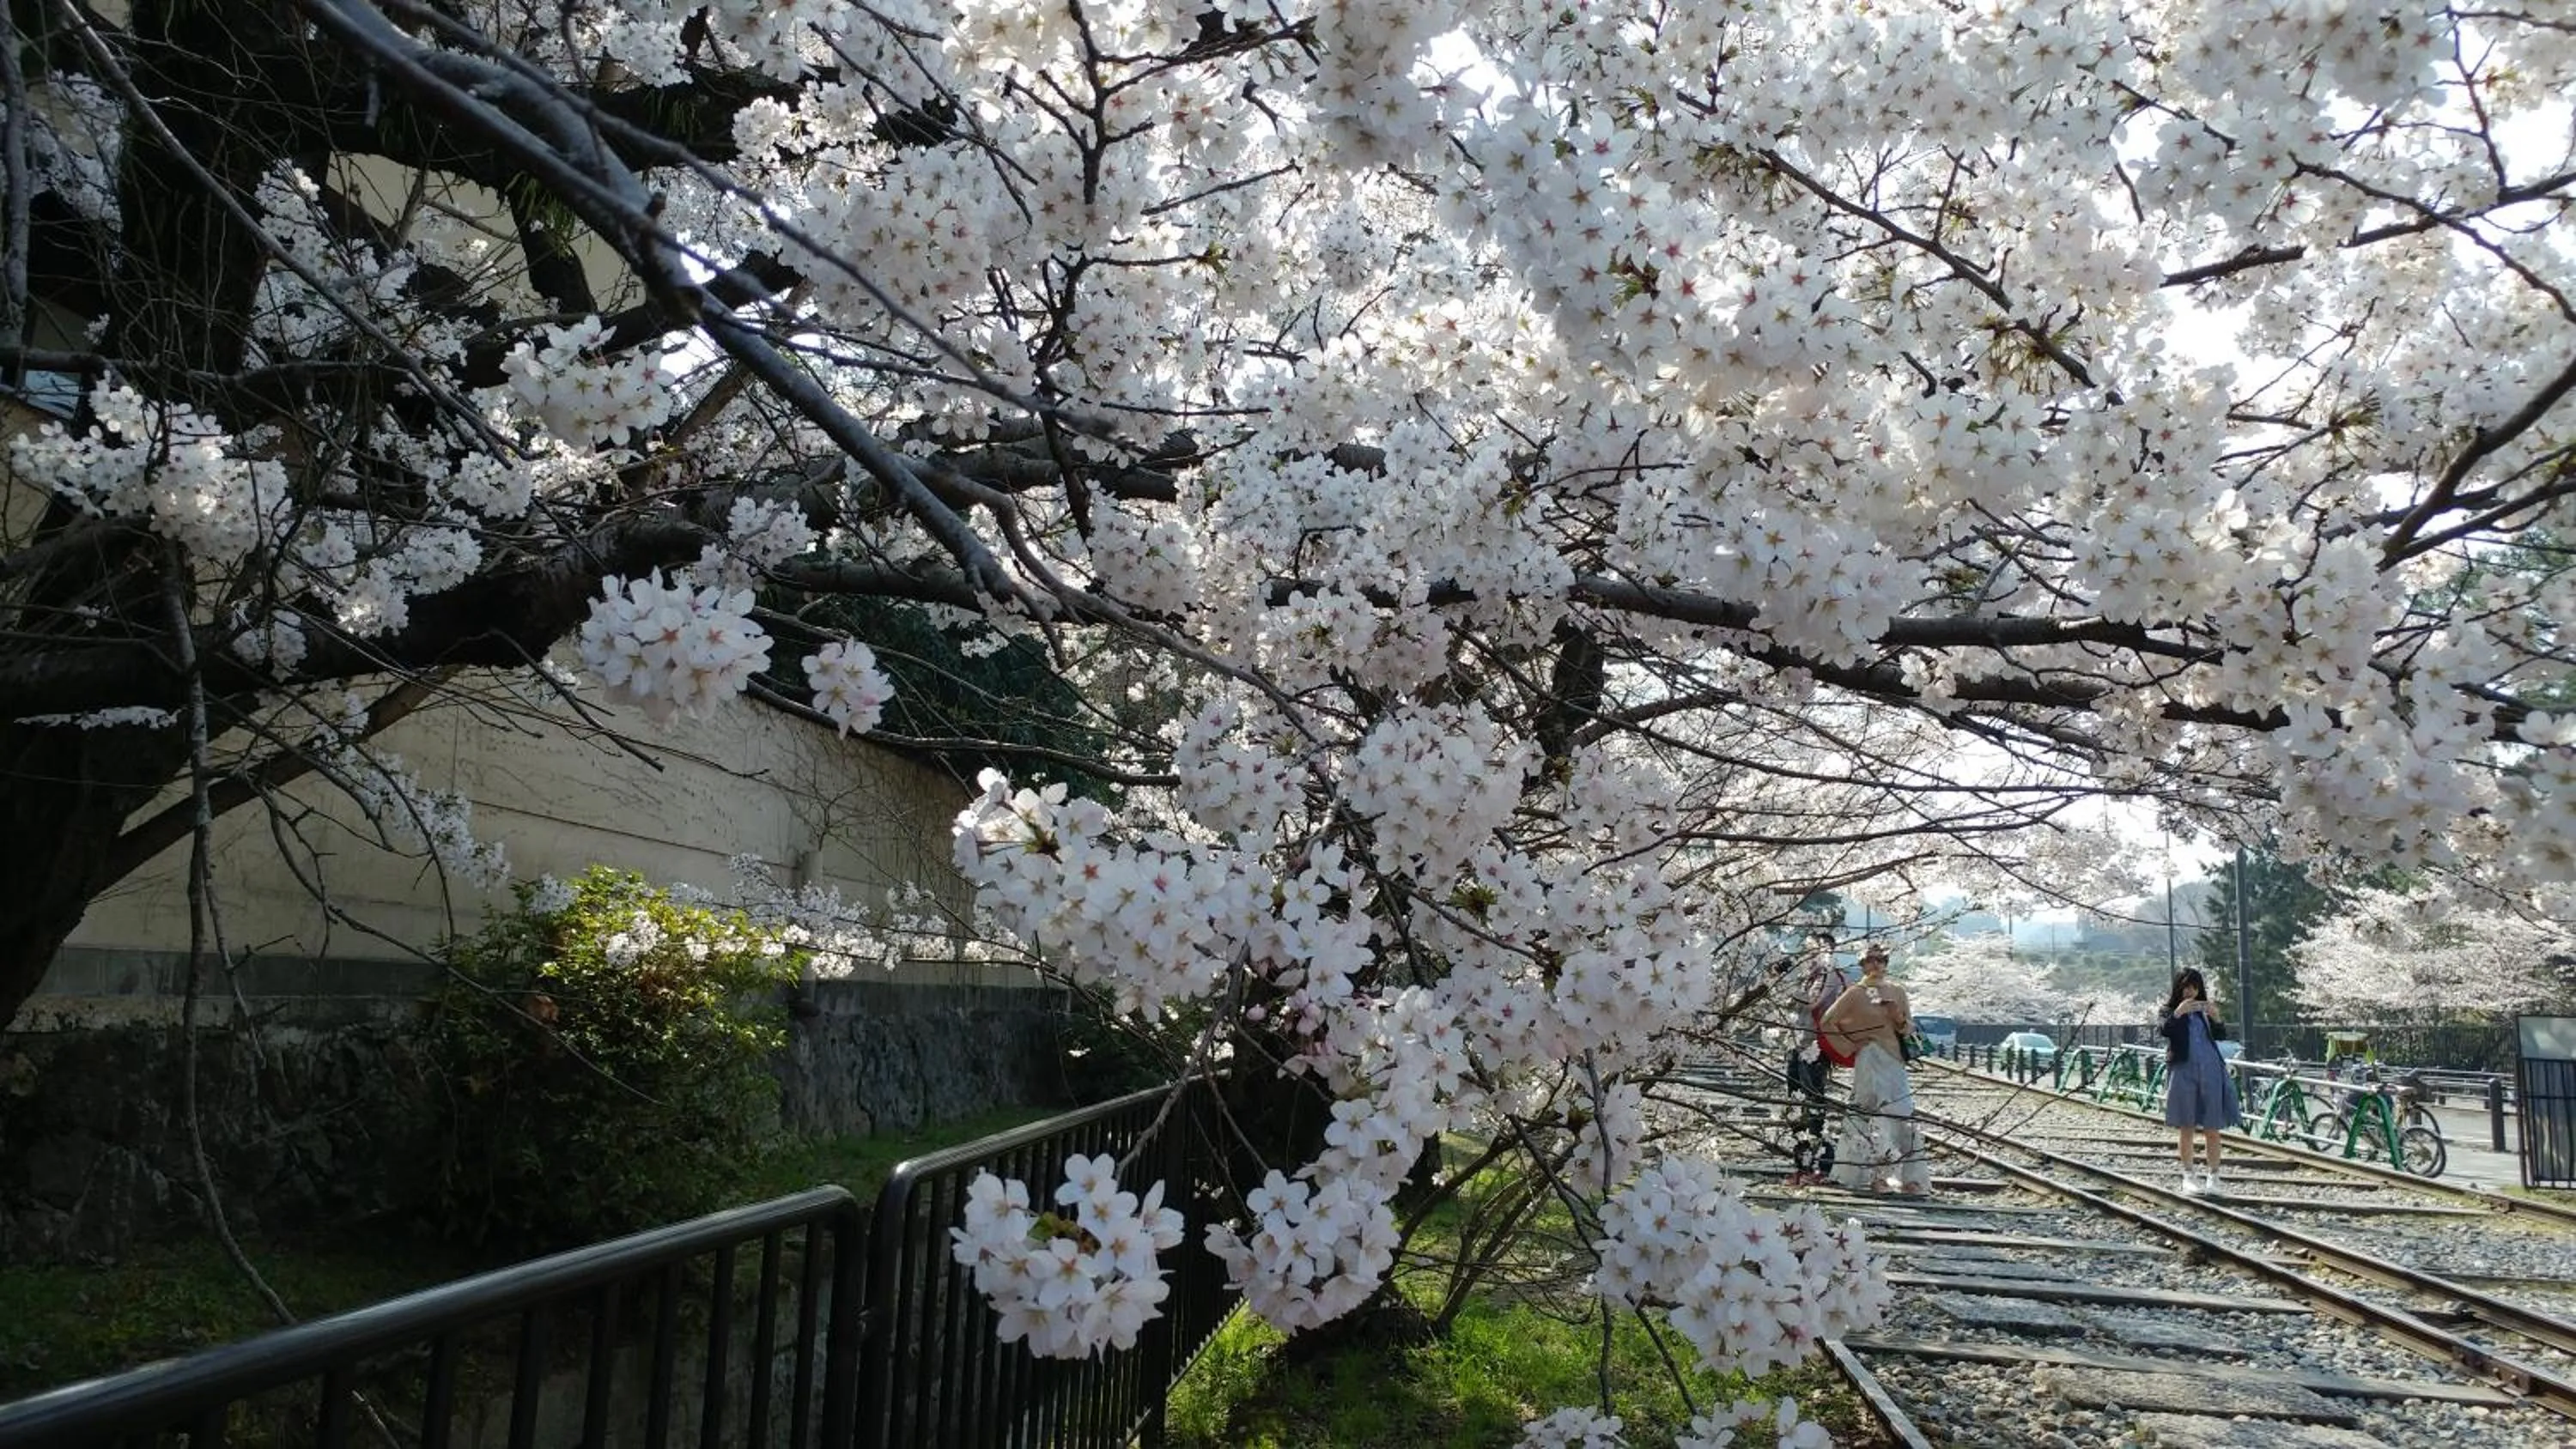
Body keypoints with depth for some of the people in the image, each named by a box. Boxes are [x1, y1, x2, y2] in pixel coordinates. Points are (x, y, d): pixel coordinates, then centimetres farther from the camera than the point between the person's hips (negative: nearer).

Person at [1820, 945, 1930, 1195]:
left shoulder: (1896, 991, 11)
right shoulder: (1856, 994, 0)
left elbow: (1908, 1030, 12)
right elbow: (1828, 1022, 0)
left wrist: (1899, 1017, -9)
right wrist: (1850, 1045, -1)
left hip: (1894, 1060, 4)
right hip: (1869, 1060, -4)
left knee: (1904, 1117, -1)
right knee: (1877, 1115, -9)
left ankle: (1910, 1179, 1)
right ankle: (1876, 1177, -4)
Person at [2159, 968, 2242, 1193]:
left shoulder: (2204, 1011, 14)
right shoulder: (2169, 1011, 7)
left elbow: (2221, 1036, 2)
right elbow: (2164, 1029, -13)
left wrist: (2216, 1017, -17)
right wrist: (2178, 1013, -27)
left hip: (2210, 1071, 2)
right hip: (2183, 1071, -2)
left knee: (2212, 1128, 1)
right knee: (2186, 1127, 3)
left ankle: (2213, 1177, 8)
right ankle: (2188, 1176, 10)